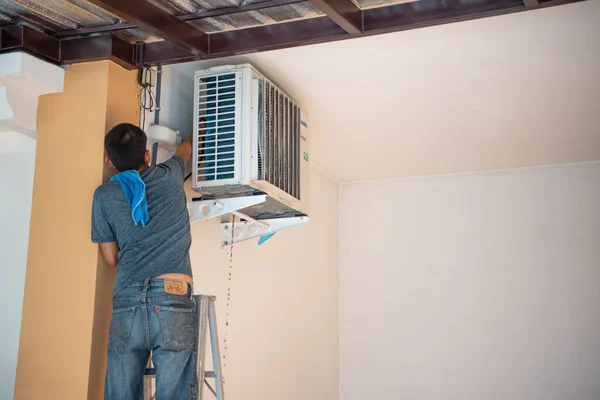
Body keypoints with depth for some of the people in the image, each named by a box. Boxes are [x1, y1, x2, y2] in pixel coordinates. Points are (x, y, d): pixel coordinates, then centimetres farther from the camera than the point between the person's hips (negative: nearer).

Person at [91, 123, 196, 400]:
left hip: (126, 304, 2)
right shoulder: (169, 177, 12)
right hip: (172, 303, -1)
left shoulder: (104, 195, 12)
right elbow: (185, 150, 37)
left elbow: (111, 259, 16)